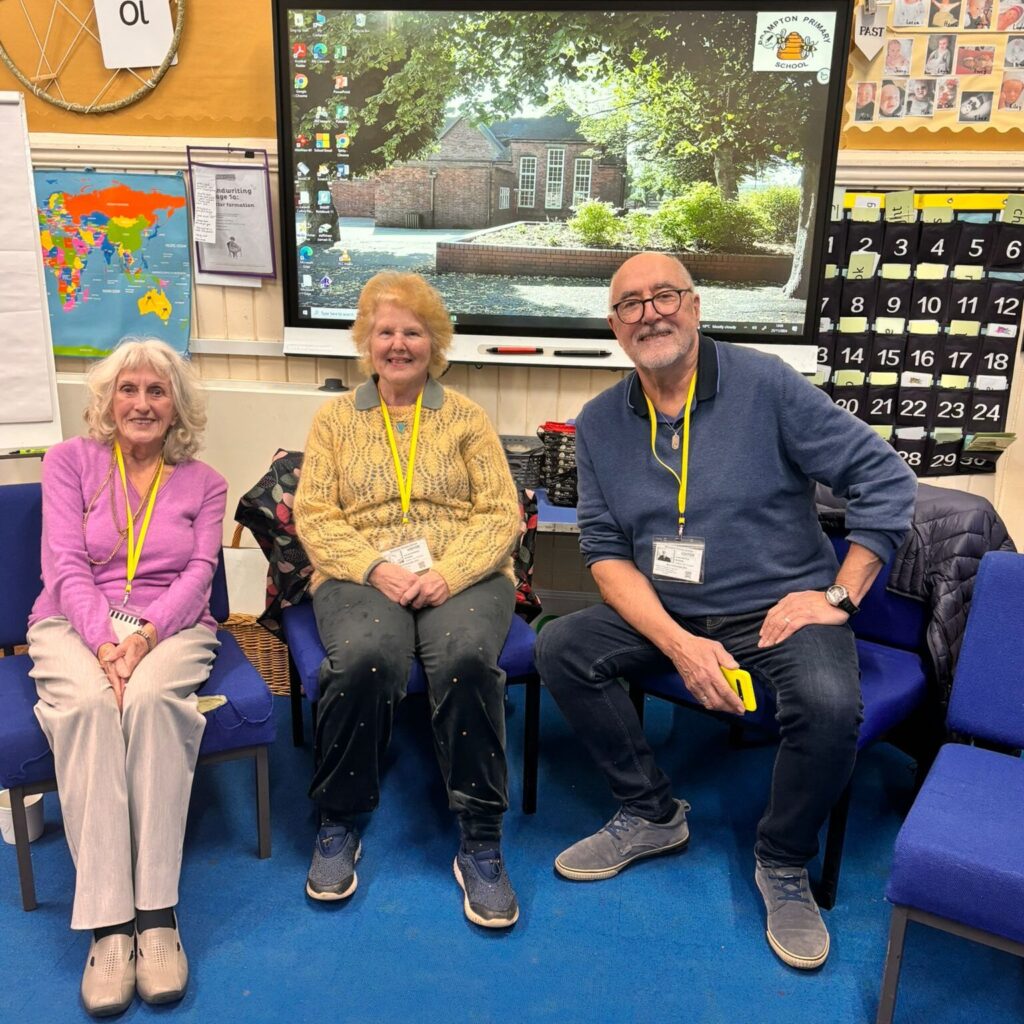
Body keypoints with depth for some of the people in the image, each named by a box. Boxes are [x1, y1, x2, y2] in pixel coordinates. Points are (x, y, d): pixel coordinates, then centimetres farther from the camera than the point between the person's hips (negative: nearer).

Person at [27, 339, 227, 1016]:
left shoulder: (204, 483, 13)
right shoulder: (71, 461, 10)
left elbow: (198, 575, 1)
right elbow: (66, 565, -1)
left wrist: (143, 637, -19)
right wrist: (103, 642, -19)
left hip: (172, 629, 0)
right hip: (75, 624, 0)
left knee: (150, 699, -35)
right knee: (87, 703, -34)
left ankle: (157, 915, -32)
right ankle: (108, 924, -34)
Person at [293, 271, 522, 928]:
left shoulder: (466, 417, 12)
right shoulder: (335, 419, 15)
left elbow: (502, 513, 4)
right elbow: (313, 515, 5)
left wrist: (447, 573, -14)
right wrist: (376, 568, -13)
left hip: (463, 575, 0)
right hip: (361, 577, 0)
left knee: (465, 657, -34)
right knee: (368, 657, -34)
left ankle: (481, 842, -18)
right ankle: (339, 824, -10)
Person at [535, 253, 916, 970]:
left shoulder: (766, 385, -9)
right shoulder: (600, 424, 2)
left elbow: (886, 479, -6)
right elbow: (606, 551, -2)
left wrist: (838, 596, -12)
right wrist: (681, 645, -16)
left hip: (780, 611, -3)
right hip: (665, 615, 4)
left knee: (830, 703, -31)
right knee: (561, 648, -17)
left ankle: (784, 864, 0)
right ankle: (652, 815, 3)